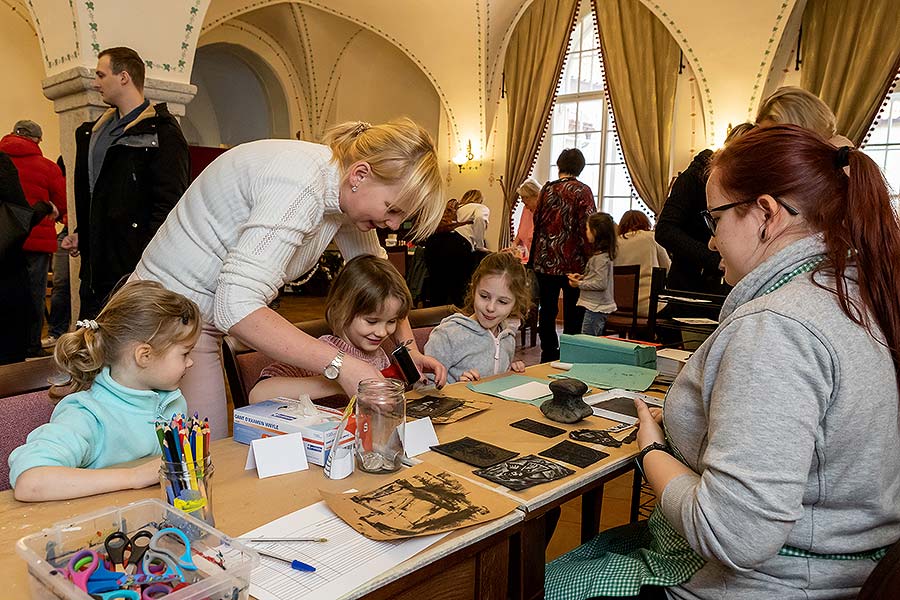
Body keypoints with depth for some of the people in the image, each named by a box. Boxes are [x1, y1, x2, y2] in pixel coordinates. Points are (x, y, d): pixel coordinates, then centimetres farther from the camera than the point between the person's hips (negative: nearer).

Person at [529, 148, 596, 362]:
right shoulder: (582, 191, -7)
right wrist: (589, 259, -8)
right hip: (573, 262, -3)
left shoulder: (547, 189, 4)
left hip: (545, 261, 3)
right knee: (572, 312, 6)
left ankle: (549, 354, 19)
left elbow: (537, 223, 10)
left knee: (547, 310, 12)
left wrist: (533, 259, 19)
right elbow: (586, 228, -13)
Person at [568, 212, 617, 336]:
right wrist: (583, 277, 10)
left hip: (596, 308, -10)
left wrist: (580, 284, -16)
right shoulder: (605, 254, 12)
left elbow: (601, 284, -23)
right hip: (598, 307, 10)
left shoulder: (600, 257, -19)